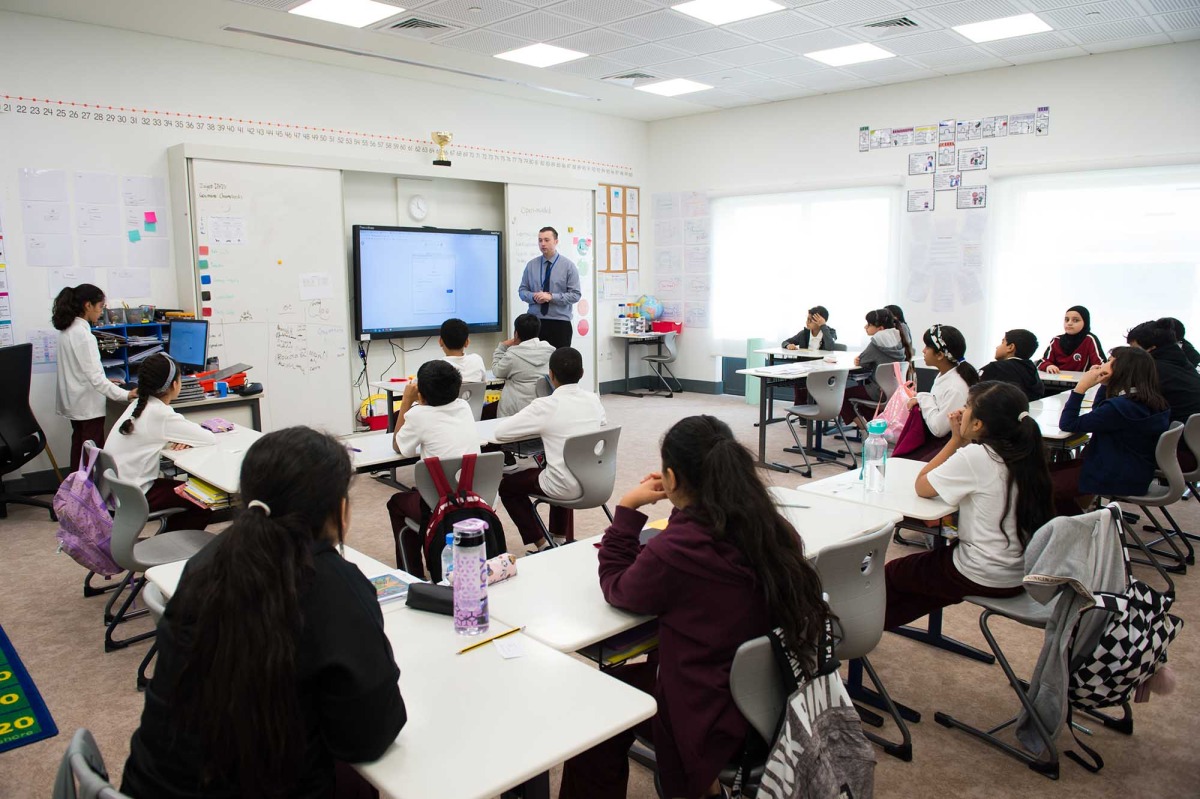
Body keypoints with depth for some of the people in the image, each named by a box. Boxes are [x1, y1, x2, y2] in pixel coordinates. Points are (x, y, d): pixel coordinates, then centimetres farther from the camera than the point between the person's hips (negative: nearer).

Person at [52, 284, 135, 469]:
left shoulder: (67, 329, 6)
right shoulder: (82, 333, -21)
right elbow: (94, 375, -26)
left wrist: (103, 380, 24)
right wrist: (125, 395, -29)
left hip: (74, 403, 9)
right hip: (88, 405, -9)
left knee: (79, 449, 18)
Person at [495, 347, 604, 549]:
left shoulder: (545, 406, -18)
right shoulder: (594, 399, -2)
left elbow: (500, 432, -14)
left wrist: (536, 428, 4)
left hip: (566, 487, -6)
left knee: (506, 485, 19)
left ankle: (542, 544, 17)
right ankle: (562, 539, 37)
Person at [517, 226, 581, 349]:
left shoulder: (568, 265, 0)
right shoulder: (531, 265, 7)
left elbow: (575, 295, -5)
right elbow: (522, 291, 10)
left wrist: (551, 297, -17)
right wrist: (534, 297, -12)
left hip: (560, 322, -2)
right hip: (535, 322, 2)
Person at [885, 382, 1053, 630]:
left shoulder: (975, 456, -23)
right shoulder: (1024, 454, 0)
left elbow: (922, 486, -11)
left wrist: (956, 439, -8)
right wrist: (962, 441, 2)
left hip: (984, 578, -8)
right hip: (1019, 574, 8)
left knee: (891, 575, 12)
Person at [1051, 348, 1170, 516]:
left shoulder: (1120, 406, -28)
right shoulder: (1150, 403, 4)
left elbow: (1067, 424, -23)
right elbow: (1098, 412, 21)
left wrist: (1080, 387, -21)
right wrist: (1105, 385, 7)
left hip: (1119, 479, -10)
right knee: (1053, 470, 16)